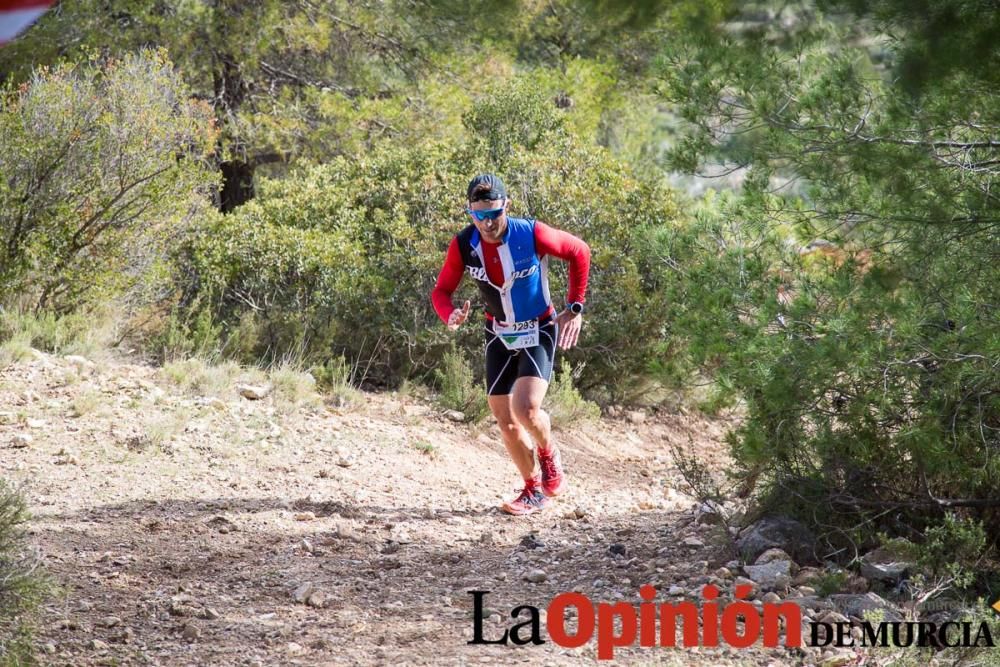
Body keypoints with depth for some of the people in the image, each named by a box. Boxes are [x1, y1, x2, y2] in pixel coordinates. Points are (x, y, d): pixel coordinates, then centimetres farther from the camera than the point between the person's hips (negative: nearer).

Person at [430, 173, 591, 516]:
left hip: (538, 333, -4)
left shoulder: (532, 234, -25)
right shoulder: (463, 245, -17)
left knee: (526, 409, -23)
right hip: (499, 336, 4)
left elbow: (579, 252, -8)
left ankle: (549, 454, 10)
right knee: (505, 421, 5)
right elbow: (441, 290, -7)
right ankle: (534, 489, 26)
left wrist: (574, 308, -8)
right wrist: (450, 316, -30)